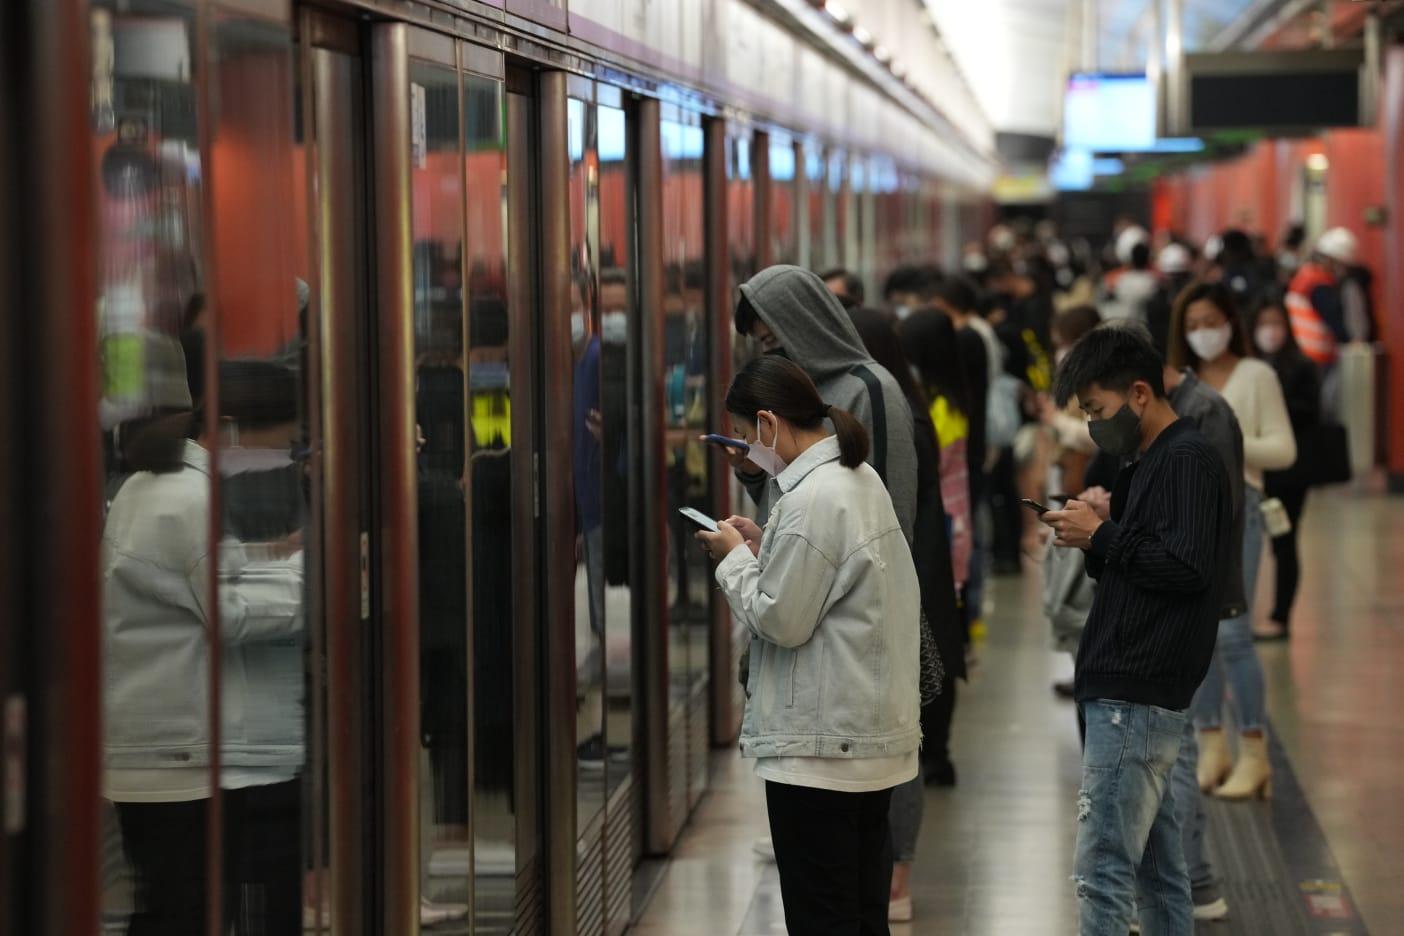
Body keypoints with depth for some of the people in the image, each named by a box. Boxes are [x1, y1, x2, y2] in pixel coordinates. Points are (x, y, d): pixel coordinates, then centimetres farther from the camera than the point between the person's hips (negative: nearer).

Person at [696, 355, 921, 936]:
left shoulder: (813, 498, -20)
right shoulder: (860, 479, 10)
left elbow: (780, 620, -17)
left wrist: (735, 558, -3)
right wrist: (762, 547, 10)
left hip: (821, 745, -10)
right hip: (872, 734, 10)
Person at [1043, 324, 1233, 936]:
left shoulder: (1186, 460, -12)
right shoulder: (1153, 462, 18)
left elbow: (1186, 567, -22)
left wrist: (1102, 537, -13)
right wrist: (1103, 530, 5)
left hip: (1133, 697, -10)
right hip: (1136, 694, 10)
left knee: (1100, 873, -10)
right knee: (1157, 867, 14)